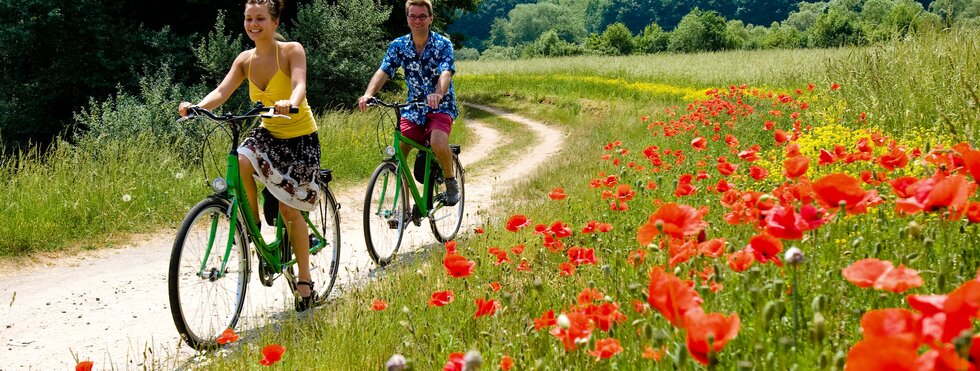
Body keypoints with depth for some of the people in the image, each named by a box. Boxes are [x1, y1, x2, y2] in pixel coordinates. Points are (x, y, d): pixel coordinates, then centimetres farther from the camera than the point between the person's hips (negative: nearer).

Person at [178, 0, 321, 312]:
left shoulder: (292, 51, -15)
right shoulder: (246, 60, -2)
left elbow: (299, 85, -32)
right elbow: (222, 91, -13)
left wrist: (290, 103, -56)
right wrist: (197, 107, -34)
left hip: (300, 137, -4)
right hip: (268, 133, 4)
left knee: (289, 209, -8)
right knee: (241, 161, -30)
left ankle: (304, 280, 7)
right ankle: (252, 223, -6)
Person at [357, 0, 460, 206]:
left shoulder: (443, 45, -11)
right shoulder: (398, 46, -2)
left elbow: (446, 73, -28)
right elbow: (383, 72, -14)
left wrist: (438, 93, -50)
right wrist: (369, 93, -34)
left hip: (441, 106, -4)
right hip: (413, 108, 4)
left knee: (438, 142, -32)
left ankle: (451, 181, -4)